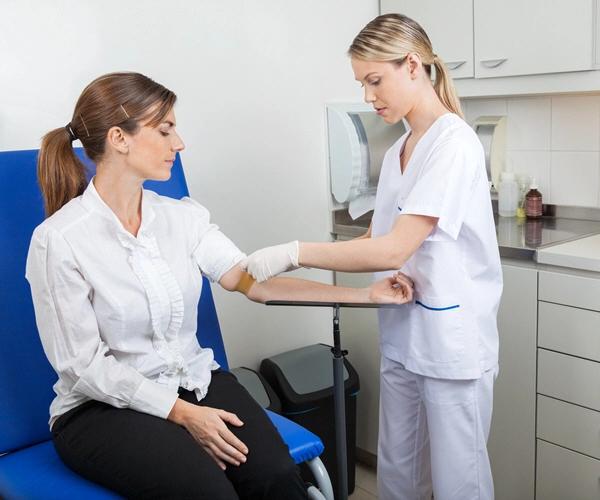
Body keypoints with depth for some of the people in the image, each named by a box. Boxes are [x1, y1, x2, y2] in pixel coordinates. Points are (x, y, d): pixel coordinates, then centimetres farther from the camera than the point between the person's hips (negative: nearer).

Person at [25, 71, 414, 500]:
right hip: (105, 407, -4)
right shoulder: (58, 240, -12)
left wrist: (365, 295, -11)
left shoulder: (183, 216, 3)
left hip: (196, 381, 4)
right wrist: (182, 414, -17)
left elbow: (252, 282, -4)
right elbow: (83, 365, -12)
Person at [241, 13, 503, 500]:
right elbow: (380, 239, 10)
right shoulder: (397, 153, 12)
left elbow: (396, 249, -23)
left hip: (452, 340, -7)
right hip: (403, 333, 8)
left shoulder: (454, 143, -15)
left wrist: (294, 253, -21)